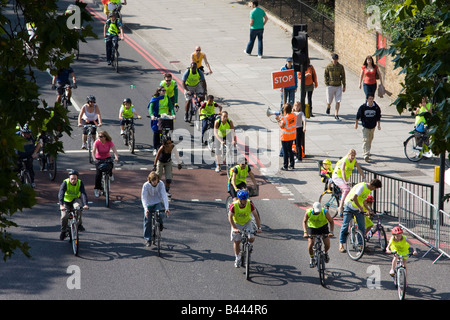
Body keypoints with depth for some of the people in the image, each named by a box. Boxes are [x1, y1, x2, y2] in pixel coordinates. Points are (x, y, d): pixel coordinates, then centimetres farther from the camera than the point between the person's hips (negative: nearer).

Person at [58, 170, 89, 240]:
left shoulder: (80, 183, -18)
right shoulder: (65, 183, -22)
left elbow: (83, 194, -28)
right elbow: (61, 194, -34)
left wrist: (85, 204, -44)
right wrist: (61, 205, -49)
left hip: (75, 200, 0)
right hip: (66, 201, 0)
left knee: (78, 207, -35)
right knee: (64, 216, -18)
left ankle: (79, 224, -18)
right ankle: (63, 231, 7)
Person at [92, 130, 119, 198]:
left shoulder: (110, 142, -16)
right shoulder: (97, 142, -18)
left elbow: (114, 150, -24)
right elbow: (93, 151, -28)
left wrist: (116, 157, -44)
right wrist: (94, 159, -46)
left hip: (107, 157, 0)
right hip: (98, 159, 0)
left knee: (110, 165, -32)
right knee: (98, 173, -15)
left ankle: (110, 175, 3)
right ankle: (97, 189, -3)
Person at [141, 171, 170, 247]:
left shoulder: (161, 184, -18)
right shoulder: (146, 185, -20)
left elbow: (164, 195, -22)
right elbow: (143, 197, -23)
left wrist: (167, 208, -33)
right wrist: (145, 209, -38)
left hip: (158, 203, 0)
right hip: (149, 204, 0)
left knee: (159, 215, -28)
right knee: (147, 221, -3)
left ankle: (160, 226, 5)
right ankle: (148, 239, 11)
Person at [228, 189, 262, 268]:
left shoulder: (250, 204, -24)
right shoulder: (233, 205, -28)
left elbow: (256, 216, -20)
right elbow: (230, 217, -25)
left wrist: (259, 227, -26)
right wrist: (234, 228, -37)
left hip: (247, 222, 1)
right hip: (237, 223, -1)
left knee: (251, 239, -16)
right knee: (236, 241, 1)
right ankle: (237, 258, 21)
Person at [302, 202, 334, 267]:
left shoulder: (325, 212, -28)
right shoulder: (308, 212, -27)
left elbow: (331, 221, -17)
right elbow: (304, 222, -11)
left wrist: (331, 232, -31)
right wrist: (305, 232, -24)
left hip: (323, 227, 0)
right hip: (312, 227, 0)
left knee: (327, 245, -9)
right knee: (310, 245, -15)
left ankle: (325, 253, 26)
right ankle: (311, 258, 12)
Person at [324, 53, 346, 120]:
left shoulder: (340, 67, 1)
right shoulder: (328, 67, -2)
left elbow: (343, 76, 7)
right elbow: (326, 75, 5)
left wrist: (344, 86, 5)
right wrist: (327, 84, -4)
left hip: (338, 86, 1)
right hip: (330, 86, -1)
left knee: (338, 102, -5)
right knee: (329, 101, 9)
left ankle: (336, 115, 3)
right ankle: (328, 107, 44)